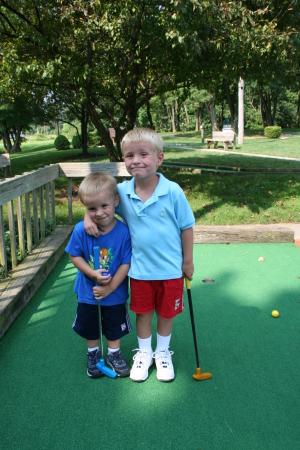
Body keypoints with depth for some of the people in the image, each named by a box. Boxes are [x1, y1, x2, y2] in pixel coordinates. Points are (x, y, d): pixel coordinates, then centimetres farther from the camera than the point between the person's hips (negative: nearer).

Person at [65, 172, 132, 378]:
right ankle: (93, 354, 47)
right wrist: (93, 274, -22)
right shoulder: (81, 230, -20)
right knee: (90, 326, 22)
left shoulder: (124, 231, -24)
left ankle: (114, 355, 45)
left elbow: (126, 263, -19)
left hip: (115, 293, -1)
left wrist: (109, 287, -20)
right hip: (88, 291, 2)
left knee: (114, 327, 20)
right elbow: (74, 255, -10)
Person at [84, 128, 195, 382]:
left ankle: (163, 352, 42)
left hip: (171, 269, -1)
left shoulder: (173, 191, -17)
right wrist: (88, 216, -12)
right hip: (140, 270, 2)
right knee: (143, 313, 18)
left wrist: (188, 261, -2)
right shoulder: (122, 192, -10)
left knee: (166, 313, 17)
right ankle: (144, 353, 43)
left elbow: (186, 226, -8)